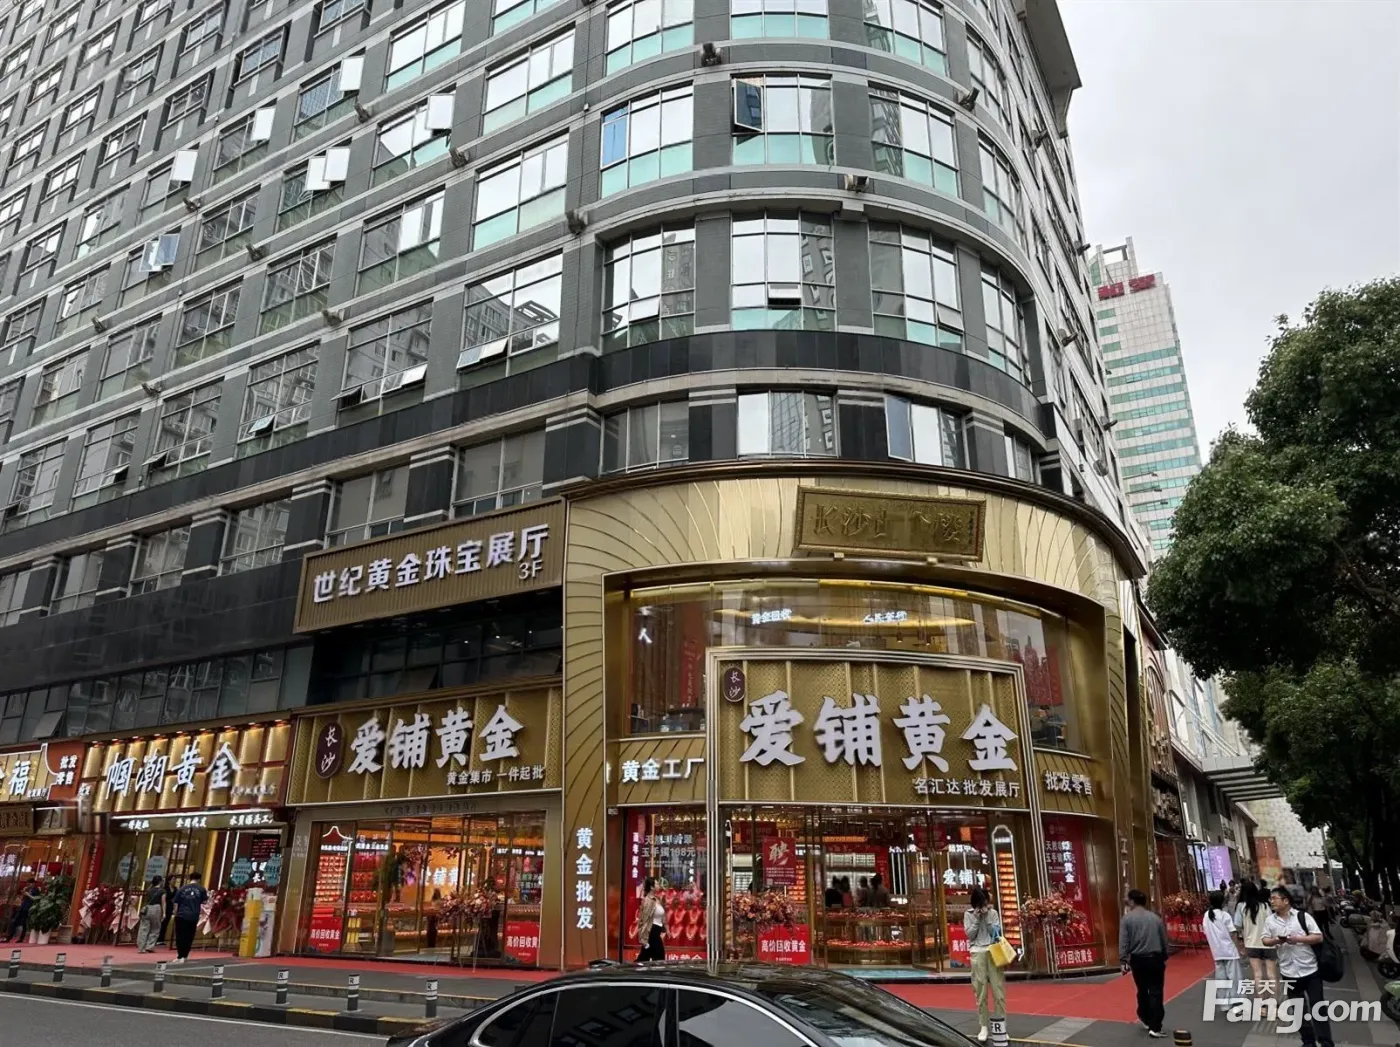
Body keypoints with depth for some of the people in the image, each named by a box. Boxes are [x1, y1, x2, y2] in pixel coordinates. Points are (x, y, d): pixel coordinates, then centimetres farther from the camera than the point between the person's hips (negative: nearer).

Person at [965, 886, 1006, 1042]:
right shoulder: (968, 915, 4)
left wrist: (987, 917, -9)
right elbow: (970, 935, -3)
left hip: (993, 951, 1)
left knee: (998, 988, -1)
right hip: (977, 953, -1)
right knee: (980, 990, 0)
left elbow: (996, 932, -1)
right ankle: (984, 1026, 6)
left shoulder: (993, 913, 6)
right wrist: (977, 918, -10)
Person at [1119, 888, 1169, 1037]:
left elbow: (1123, 942, -8)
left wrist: (1123, 961, -5)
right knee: (1156, 992, 1)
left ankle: (1146, 1019, 34)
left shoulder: (1127, 918, -2)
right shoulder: (1155, 917, 6)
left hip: (1137, 960, -1)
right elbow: (1164, 941, 12)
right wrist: (1164, 958, 25)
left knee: (1142, 990, 18)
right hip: (1155, 958, 1)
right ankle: (1155, 1027, -3)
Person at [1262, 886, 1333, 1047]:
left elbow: (1318, 937, -8)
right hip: (1289, 972, 3)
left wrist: (1298, 939, -21)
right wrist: (1275, 941, -16)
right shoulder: (1269, 920, 0)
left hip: (1310, 969, -3)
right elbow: (1265, 940, 5)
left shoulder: (1302, 916, -9)